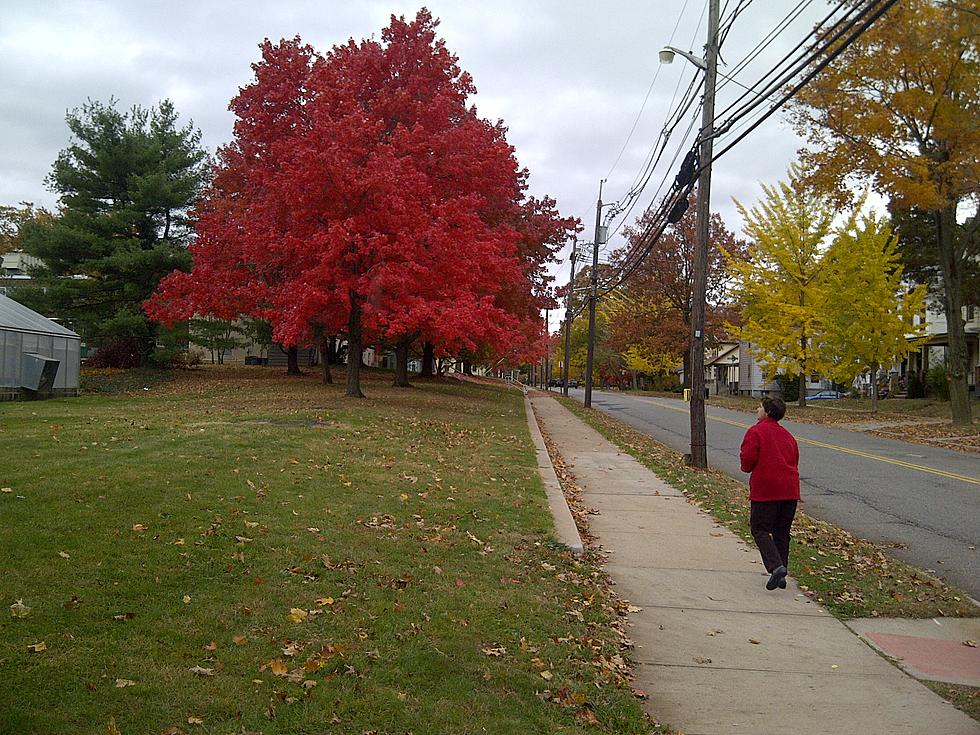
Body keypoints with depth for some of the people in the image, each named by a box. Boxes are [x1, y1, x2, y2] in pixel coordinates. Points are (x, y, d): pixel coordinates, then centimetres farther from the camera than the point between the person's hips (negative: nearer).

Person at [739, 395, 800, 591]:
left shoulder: (755, 432, -7)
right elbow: (795, 461, 18)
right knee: (781, 532, 13)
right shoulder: (787, 435, 15)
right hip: (790, 490, 6)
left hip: (765, 490, -6)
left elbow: (747, 460, -14)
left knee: (760, 529, 0)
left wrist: (747, 468, 7)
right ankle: (781, 576, 14)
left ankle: (776, 566, -19)